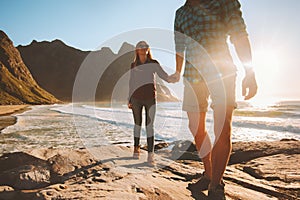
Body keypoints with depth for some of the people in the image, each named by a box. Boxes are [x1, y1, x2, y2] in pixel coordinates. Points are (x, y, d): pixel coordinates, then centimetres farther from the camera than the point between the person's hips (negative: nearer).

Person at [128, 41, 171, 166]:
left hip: (150, 98, -2)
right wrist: (129, 100, 7)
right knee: (138, 124, 10)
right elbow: (131, 83, 11)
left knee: (150, 126, -9)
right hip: (136, 98, 2)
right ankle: (136, 149, 28)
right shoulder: (133, 65, 8)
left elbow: (163, 75, -5)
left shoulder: (154, 63, 2)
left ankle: (150, 156, -9)